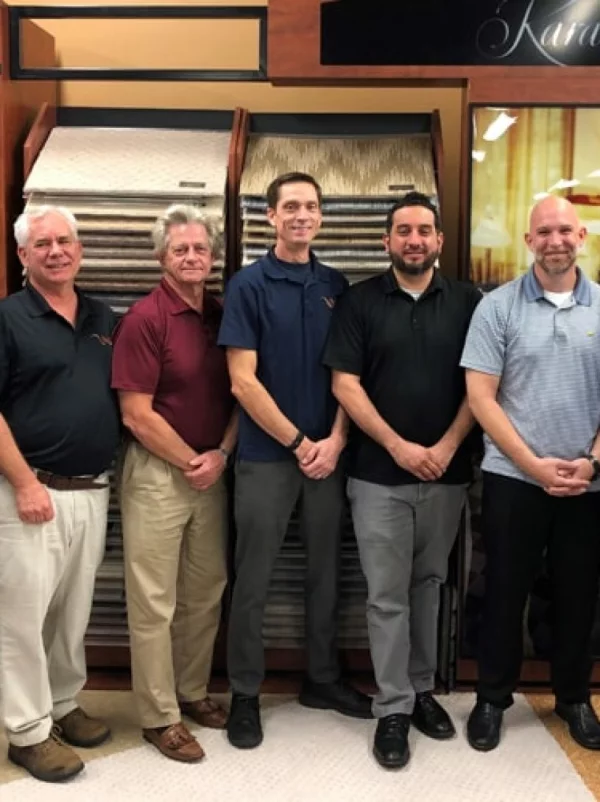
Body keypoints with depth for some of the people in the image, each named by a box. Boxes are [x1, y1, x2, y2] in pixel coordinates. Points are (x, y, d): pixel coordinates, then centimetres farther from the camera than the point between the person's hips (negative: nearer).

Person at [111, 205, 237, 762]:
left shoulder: (221, 316, 7)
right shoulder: (145, 319, -13)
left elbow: (237, 395, 10)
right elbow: (137, 415, -16)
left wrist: (220, 455, -4)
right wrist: (191, 462, -10)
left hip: (212, 472, 7)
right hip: (156, 474, -6)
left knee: (205, 592, 15)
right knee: (154, 603, 3)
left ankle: (192, 693, 33)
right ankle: (159, 717, 18)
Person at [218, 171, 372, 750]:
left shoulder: (337, 286, 7)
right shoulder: (248, 285, -5)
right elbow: (243, 381, -10)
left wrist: (335, 440, -8)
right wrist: (299, 443, -11)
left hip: (327, 453, 4)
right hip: (266, 456, -4)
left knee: (325, 572, 14)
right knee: (252, 580, 5)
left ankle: (322, 679, 31)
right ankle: (245, 694, 21)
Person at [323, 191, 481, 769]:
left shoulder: (467, 302, 5)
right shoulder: (360, 301, 0)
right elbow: (345, 385, -5)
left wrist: (447, 447, -8)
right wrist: (398, 446, -11)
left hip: (447, 473, 2)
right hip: (378, 474, -2)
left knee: (428, 586, 14)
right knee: (387, 595, 3)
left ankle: (423, 690, 28)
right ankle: (393, 707, 14)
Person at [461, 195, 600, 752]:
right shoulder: (498, 307, -3)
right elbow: (480, 397, -7)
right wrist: (533, 464, -11)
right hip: (513, 478, -2)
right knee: (504, 592, 8)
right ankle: (492, 698, 25)